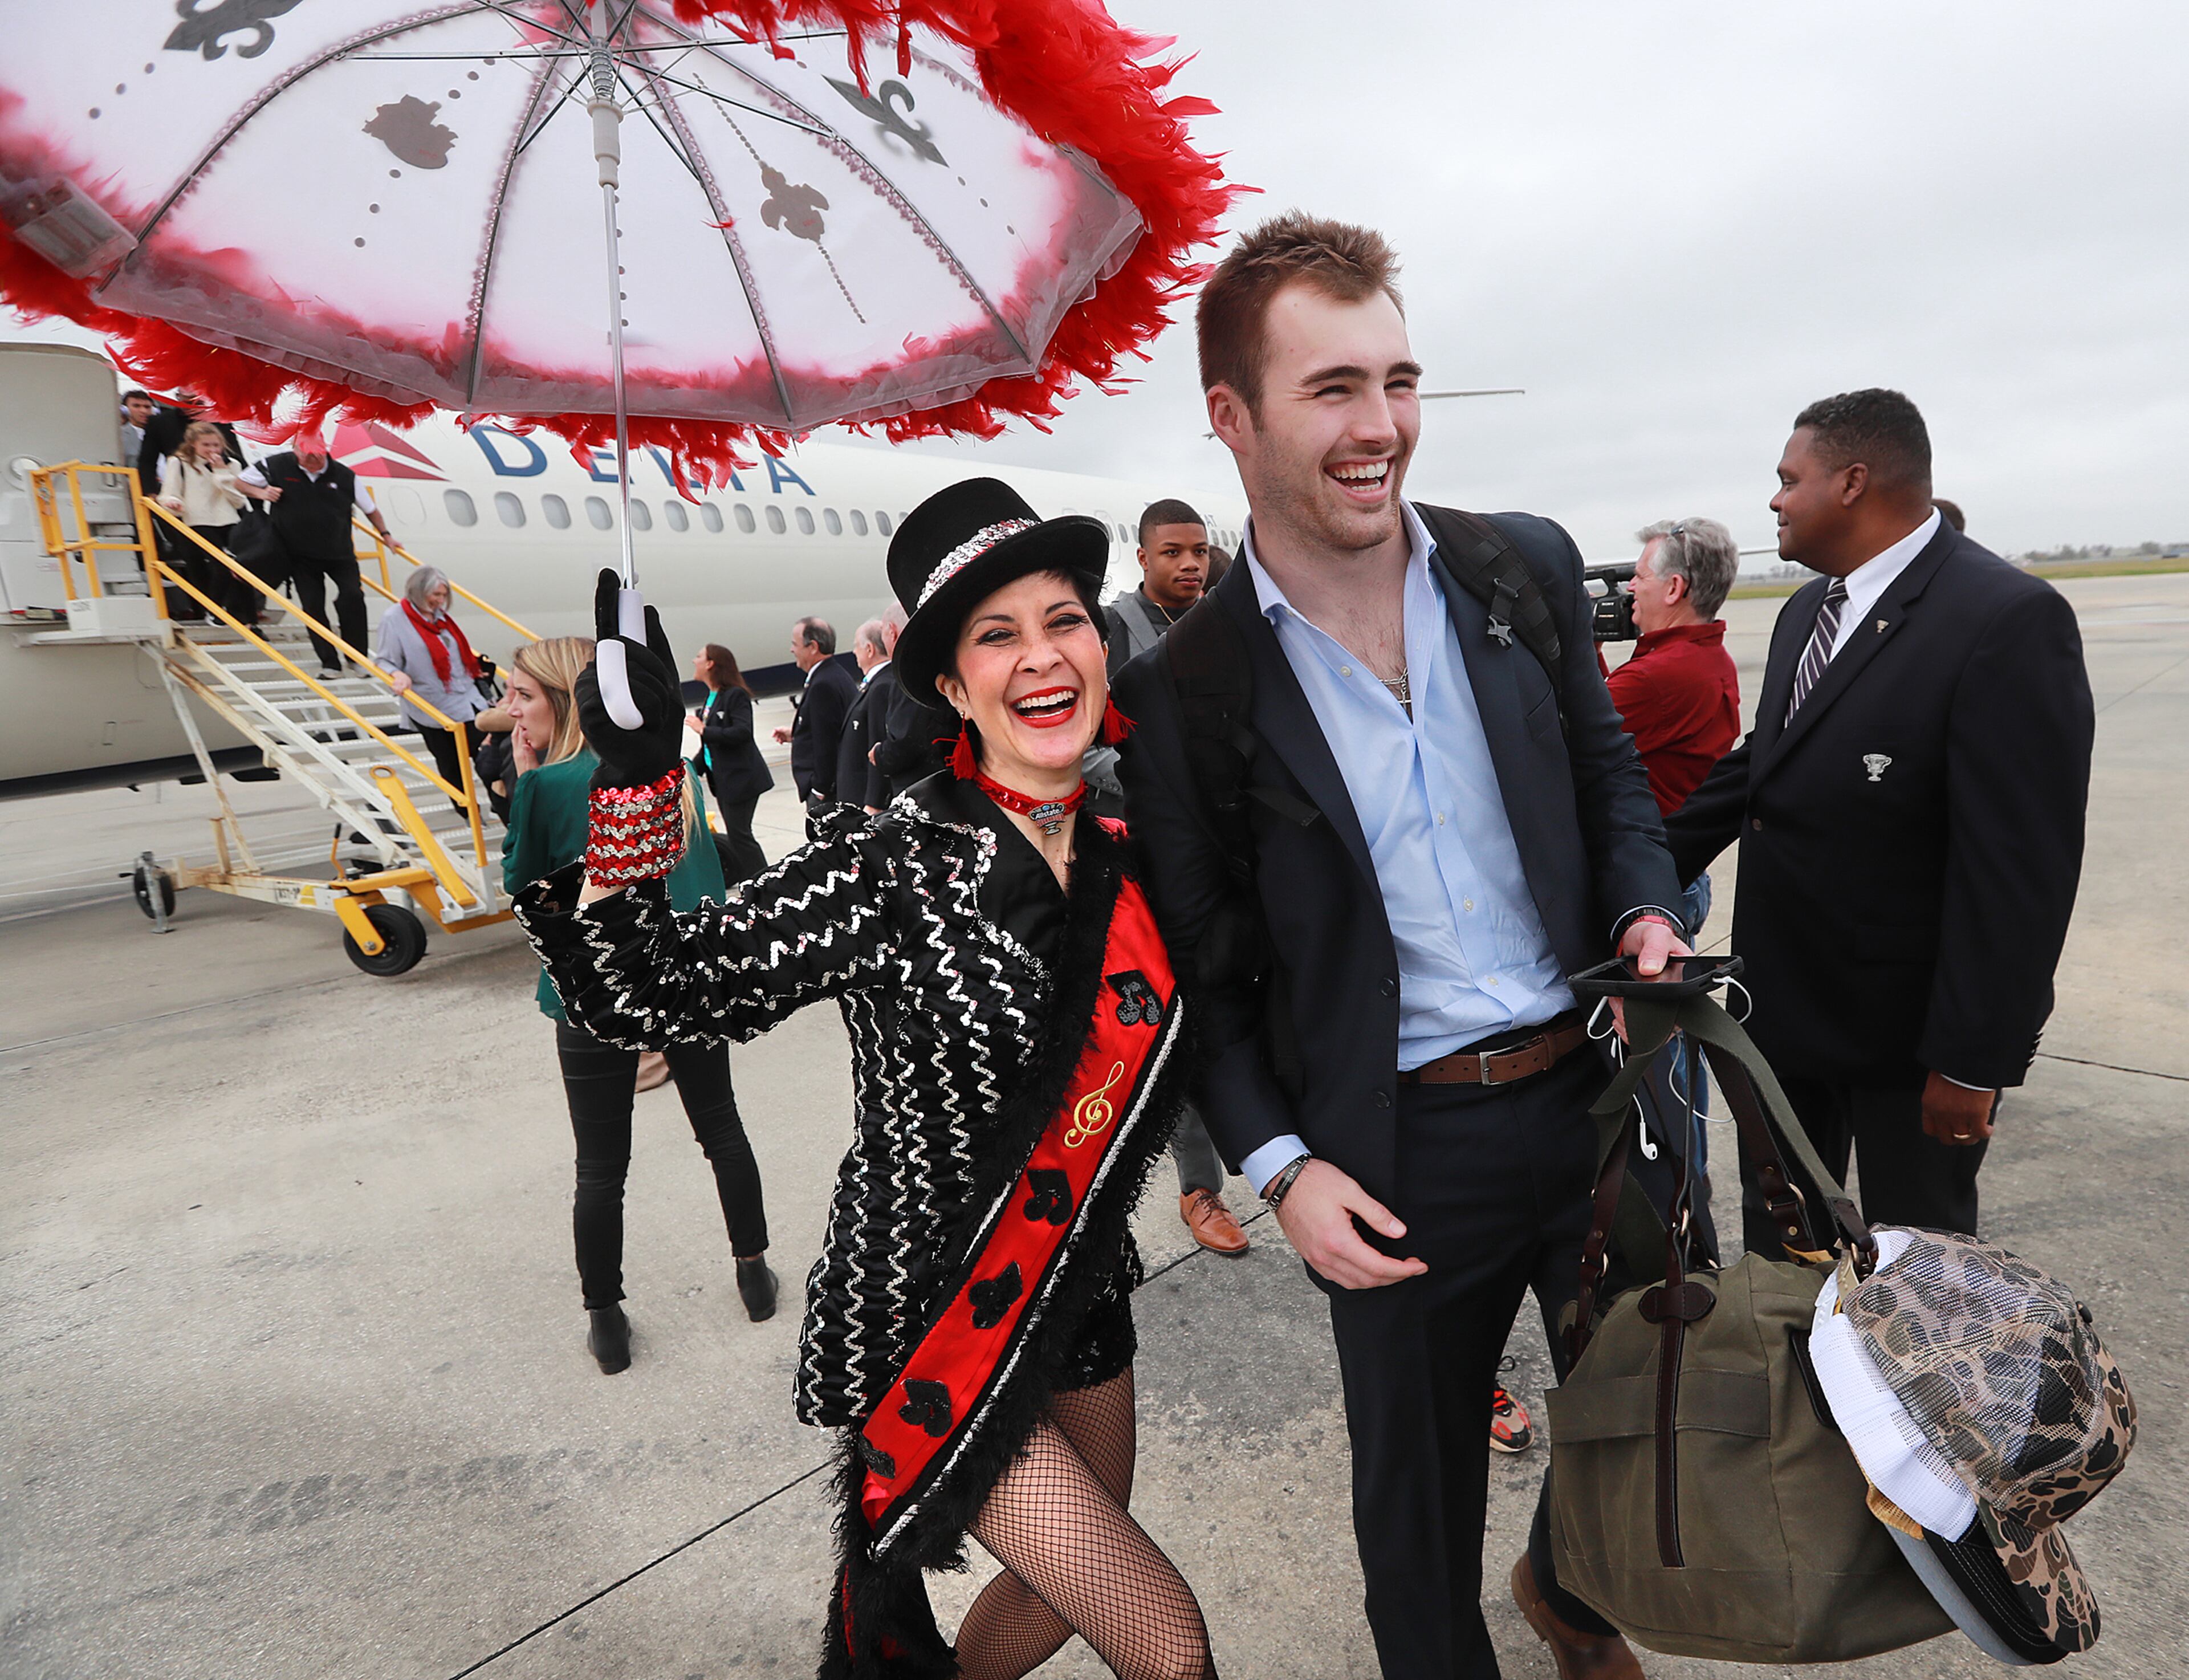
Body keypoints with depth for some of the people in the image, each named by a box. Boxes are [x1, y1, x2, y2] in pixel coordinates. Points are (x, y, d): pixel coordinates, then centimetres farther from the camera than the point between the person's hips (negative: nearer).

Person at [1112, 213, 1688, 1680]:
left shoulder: (1528, 567, -2)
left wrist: (1647, 913, -7)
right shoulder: (1183, 693, -11)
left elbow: (1611, 773, 11)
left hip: (1596, 1094, 4)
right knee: (1418, 1505, 17)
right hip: (1398, 1154, -3)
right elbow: (1202, 967, -4)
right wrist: (1280, 1164, -12)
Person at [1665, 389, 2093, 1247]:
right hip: (1785, 1010, 7)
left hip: (1909, 1025, -7)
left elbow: (2021, 867, -22)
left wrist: (1971, 1061, -21)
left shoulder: (2011, 620, -20)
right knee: (1776, 1244, 22)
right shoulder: (1806, 610, 8)